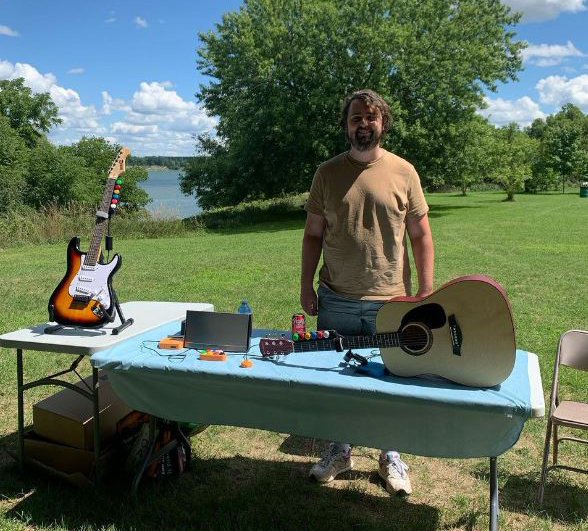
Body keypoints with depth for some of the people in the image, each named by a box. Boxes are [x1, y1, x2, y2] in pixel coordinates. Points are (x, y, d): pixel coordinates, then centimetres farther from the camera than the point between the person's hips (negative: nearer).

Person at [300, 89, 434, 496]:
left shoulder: (403, 172, -1)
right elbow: (313, 234, 6)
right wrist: (306, 286, 1)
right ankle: (340, 451, 33)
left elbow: (421, 235, 1)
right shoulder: (327, 172, 3)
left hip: (391, 302, -1)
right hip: (336, 301, 2)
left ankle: (391, 456, 30)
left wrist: (426, 293, -3)